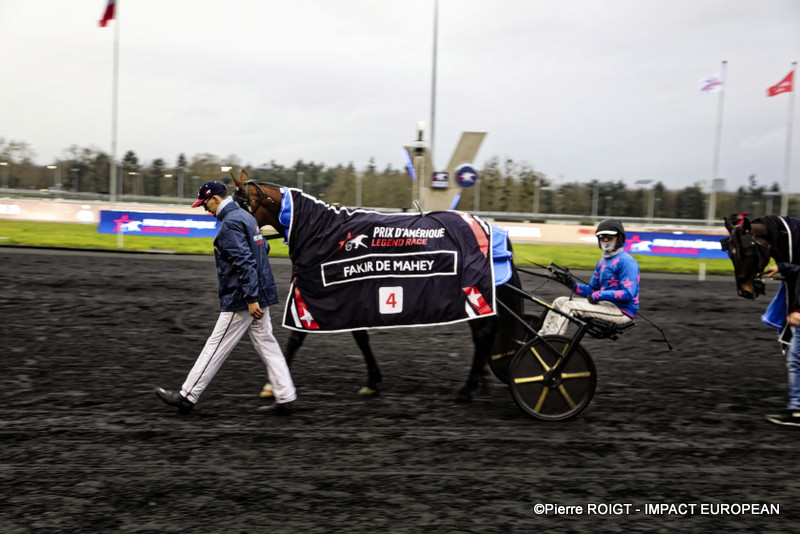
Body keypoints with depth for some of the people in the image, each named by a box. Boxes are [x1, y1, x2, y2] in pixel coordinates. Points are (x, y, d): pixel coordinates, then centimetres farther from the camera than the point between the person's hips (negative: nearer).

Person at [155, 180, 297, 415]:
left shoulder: (230, 223, -15)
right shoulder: (246, 216, 15)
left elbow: (244, 262, -23)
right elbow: (263, 248, 23)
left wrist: (251, 298, -25)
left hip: (241, 299, -10)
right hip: (259, 295, 10)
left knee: (216, 348, -2)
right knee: (267, 346, 9)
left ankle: (187, 396, 7)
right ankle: (285, 398, 10)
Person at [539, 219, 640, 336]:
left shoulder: (626, 261, -12)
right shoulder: (602, 262, 17)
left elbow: (628, 294, -22)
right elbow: (592, 290, 17)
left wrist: (599, 295, -20)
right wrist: (573, 285, -2)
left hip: (623, 311, -9)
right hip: (606, 304, 9)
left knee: (570, 306, -21)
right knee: (560, 301, 4)